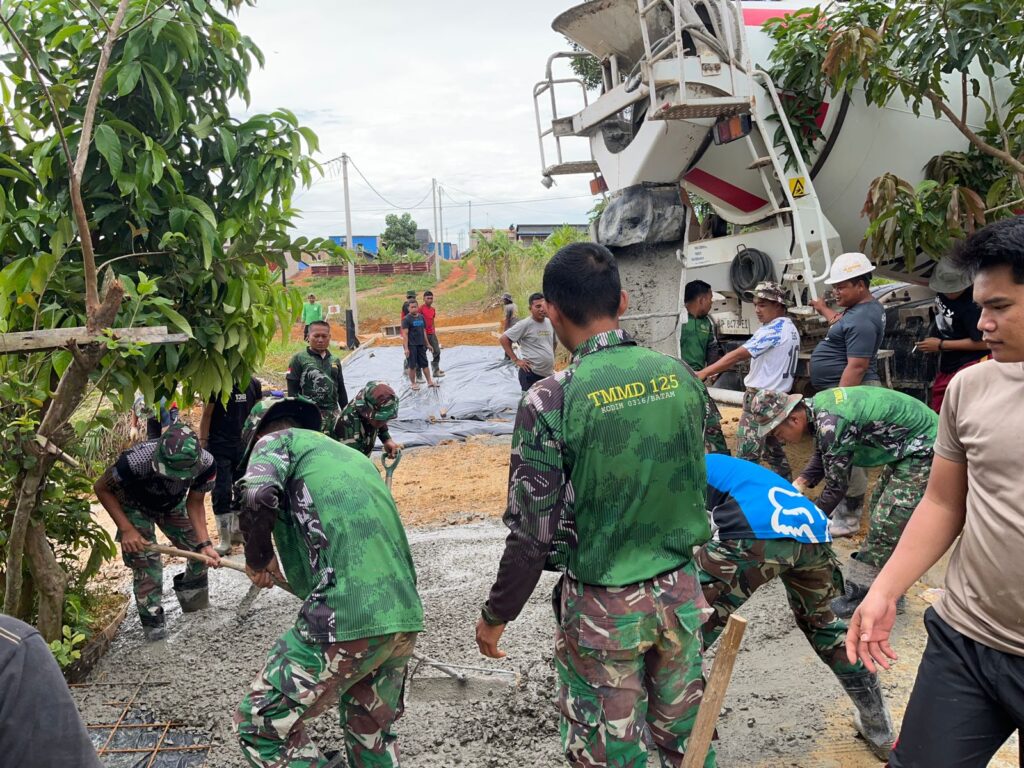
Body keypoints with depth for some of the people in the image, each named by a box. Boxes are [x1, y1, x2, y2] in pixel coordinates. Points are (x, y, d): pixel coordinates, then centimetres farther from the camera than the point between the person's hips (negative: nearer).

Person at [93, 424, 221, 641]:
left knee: (200, 553, 3)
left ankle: (194, 600, 32)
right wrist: (127, 529, -28)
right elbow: (102, 488, -23)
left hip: (172, 504, 3)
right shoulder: (136, 461, -43)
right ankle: (152, 622, 4)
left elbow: (195, 503, -17)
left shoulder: (205, 465, -34)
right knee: (146, 562, -15)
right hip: (135, 506, -3)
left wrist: (205, 544, -29)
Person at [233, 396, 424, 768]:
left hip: (346, 619, -8)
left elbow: (258, 496, -14)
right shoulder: (356, 457, 28)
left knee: (261, 725, 9)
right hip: (405, 618, 8)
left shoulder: (277, 440, 8)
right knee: (372, 730, 25)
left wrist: (258, 559, 4)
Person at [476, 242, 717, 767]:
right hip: (680, 590, 5)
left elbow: (534, 534, -17)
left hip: (602, 607, -4)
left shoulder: (550, 400, -20)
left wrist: (495, 616, -1)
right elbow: (696, 481, 8)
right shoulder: (680, 376, -5)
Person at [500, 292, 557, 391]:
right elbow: (503, 339, -12)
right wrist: (515, 360, -13)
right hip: (531, 374, -7)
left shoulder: (550, 323, 7)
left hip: (548, 373, 7)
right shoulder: (525, 324, -13)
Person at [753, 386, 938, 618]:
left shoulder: (831, 426, -30)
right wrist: (795, 487, -1)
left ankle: (860, 593, 5)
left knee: (886, 523, -7)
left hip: (924, 447, -10)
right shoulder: (817, 406, -2)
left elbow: (837, 488, -20)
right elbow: (821, 457, 13)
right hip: (907, 443, 10)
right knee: (880, 505, 18)